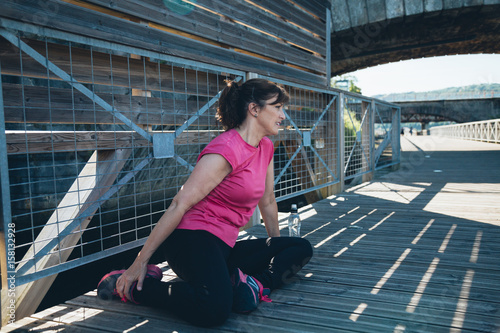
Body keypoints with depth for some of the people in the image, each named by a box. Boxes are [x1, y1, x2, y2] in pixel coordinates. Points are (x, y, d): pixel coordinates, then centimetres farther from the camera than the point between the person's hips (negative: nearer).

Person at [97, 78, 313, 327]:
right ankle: (131, 285, -13)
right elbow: (179, 206, -17)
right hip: (192, 238, -8)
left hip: (224, 247, 9)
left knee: (301, 248, 3)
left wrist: (276, 246, 31)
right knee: (215, 310, -35)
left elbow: (267, 202, 22)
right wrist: (140, 262, -15)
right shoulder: (225, 150, -16)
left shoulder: (266, 147, 10)